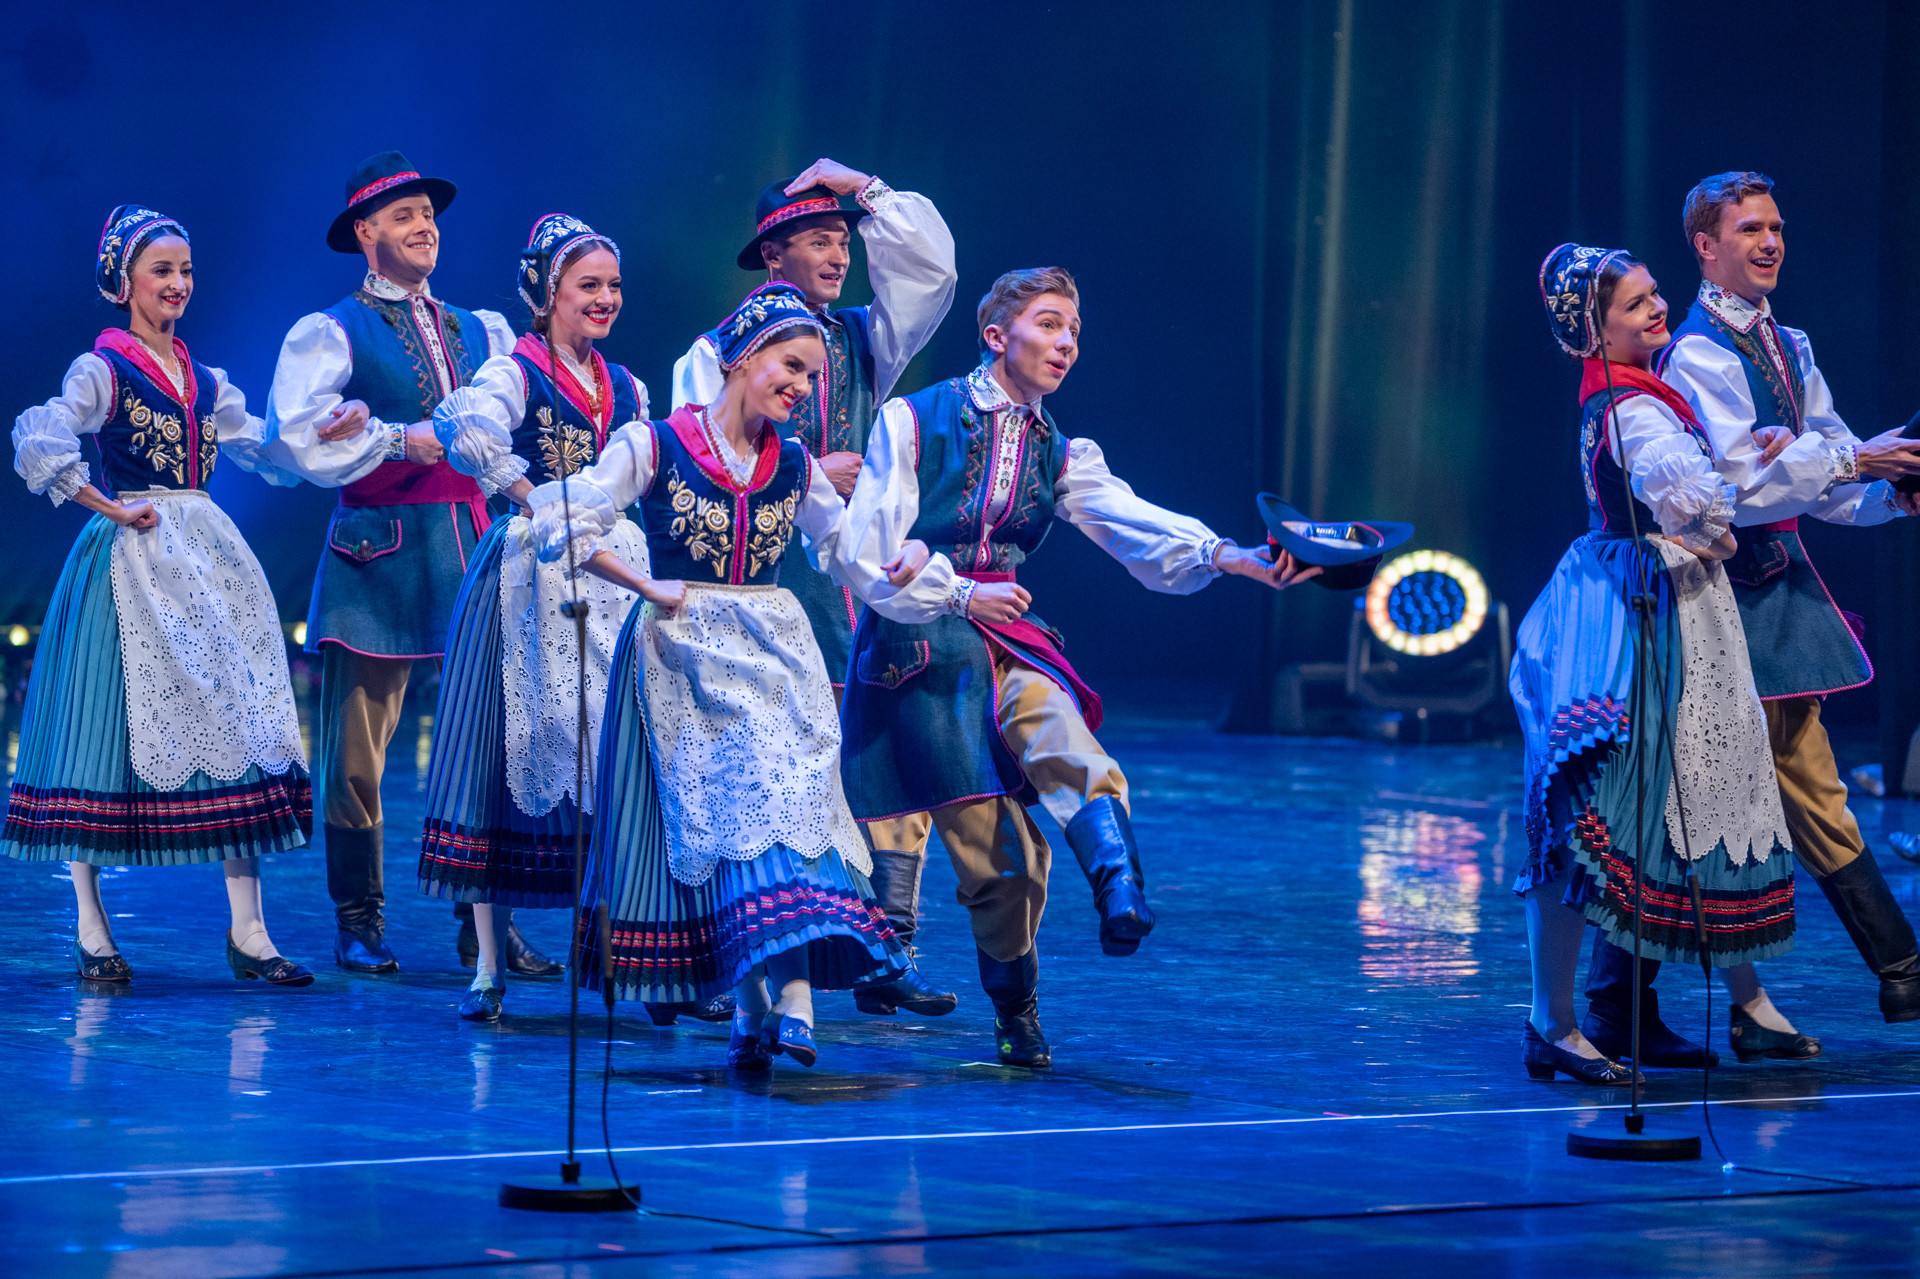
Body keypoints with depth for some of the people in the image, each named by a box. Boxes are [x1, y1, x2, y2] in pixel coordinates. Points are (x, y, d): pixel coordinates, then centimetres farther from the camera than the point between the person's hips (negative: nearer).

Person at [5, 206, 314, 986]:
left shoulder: (204, 381, 14)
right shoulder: (104, 371, -6)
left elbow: (269, 455, 17)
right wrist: (107, 507, -14)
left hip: (209, 561, 6)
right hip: (132, 562, -6)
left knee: (237, 725, 1)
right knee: (108, 735, -2)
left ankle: (247, 933, 2)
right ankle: (92, 930, 6)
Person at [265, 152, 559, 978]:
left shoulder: (482, 335, 19)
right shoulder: (330, 334, 4)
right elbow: (301, 438, -10)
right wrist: (400, 439, -12)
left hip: (475, 549, 4)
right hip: (378, 551, -4)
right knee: (357, 745, -3)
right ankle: (359, 922, 6)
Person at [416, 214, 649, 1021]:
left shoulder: (625, 388, 15)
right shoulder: (516, 372, -7)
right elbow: (469, 427, -28)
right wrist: (531, 500, -20)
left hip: (615, 578, 6)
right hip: (531, 581, -6)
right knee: (518, 748, -4)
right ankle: (489, 966, 0)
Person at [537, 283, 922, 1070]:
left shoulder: (795, 467, 10)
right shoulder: (652, 446, -5)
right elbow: (563, 524, -9)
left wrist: (902, 554, 0)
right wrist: (650, 589, -9)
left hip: (776, 652, 3)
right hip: (687, 657, -3)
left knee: (787, 799, -13)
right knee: (721, 815, -5)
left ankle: (790, 1002, -23)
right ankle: (759, 1007, 0)